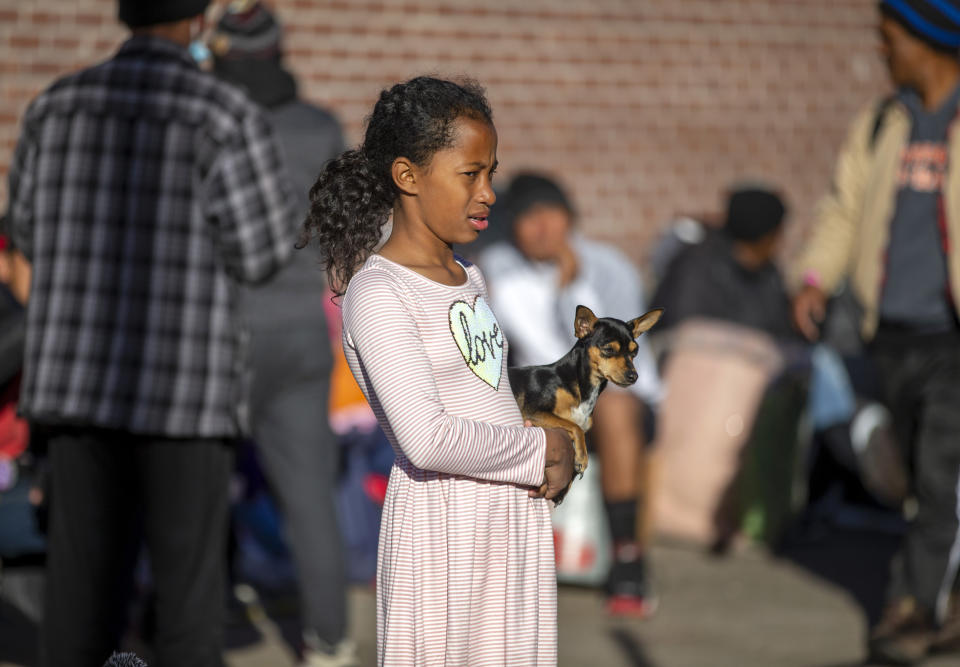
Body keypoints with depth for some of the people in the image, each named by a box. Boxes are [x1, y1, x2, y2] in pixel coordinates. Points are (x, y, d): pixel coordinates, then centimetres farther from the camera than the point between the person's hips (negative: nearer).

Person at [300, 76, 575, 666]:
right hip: (441, 524, -8)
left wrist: (555, 460, -1)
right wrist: (542, 451, -11)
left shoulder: (469, 280, 15)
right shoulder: (378, 291, -13)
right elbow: (428, 439, -23)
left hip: (517, 518, 8)